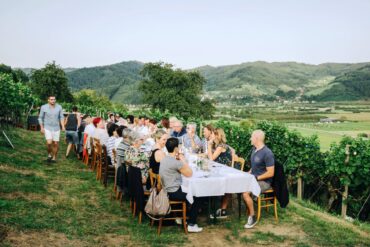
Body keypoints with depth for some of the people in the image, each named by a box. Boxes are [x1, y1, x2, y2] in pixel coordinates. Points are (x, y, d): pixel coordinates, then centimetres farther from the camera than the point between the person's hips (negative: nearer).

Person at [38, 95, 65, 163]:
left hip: (56, 128, 2)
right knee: (49, 143, -18)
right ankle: (49, 154, 11)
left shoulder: (59, 107, -5)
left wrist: (63, 126, -12)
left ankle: (54, 157, 24)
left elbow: (61, 117, 1)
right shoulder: (44, 107, -9)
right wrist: (41, 128, -7)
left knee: (56, 144, 4)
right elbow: (40, 118, 0)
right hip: (47, 128, -2)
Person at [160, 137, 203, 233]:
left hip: (166, 191, 9)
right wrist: (183, 160, -7)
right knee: (197, 197, 4)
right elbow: (190, 173, -14)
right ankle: (191, 225, 8)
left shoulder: (164, 159, 3)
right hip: (173, 193, -9)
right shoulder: (176, 162, -25)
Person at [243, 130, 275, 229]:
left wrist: (256, 178, -20)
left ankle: (252, 217, -9)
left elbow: (271, 173, -21)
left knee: (245, 193, -28)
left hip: (264, 182, -9)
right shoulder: (254, 149, 7)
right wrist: (248, 173, 4)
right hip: (253, 178, 9)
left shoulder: (267, 153, -21)